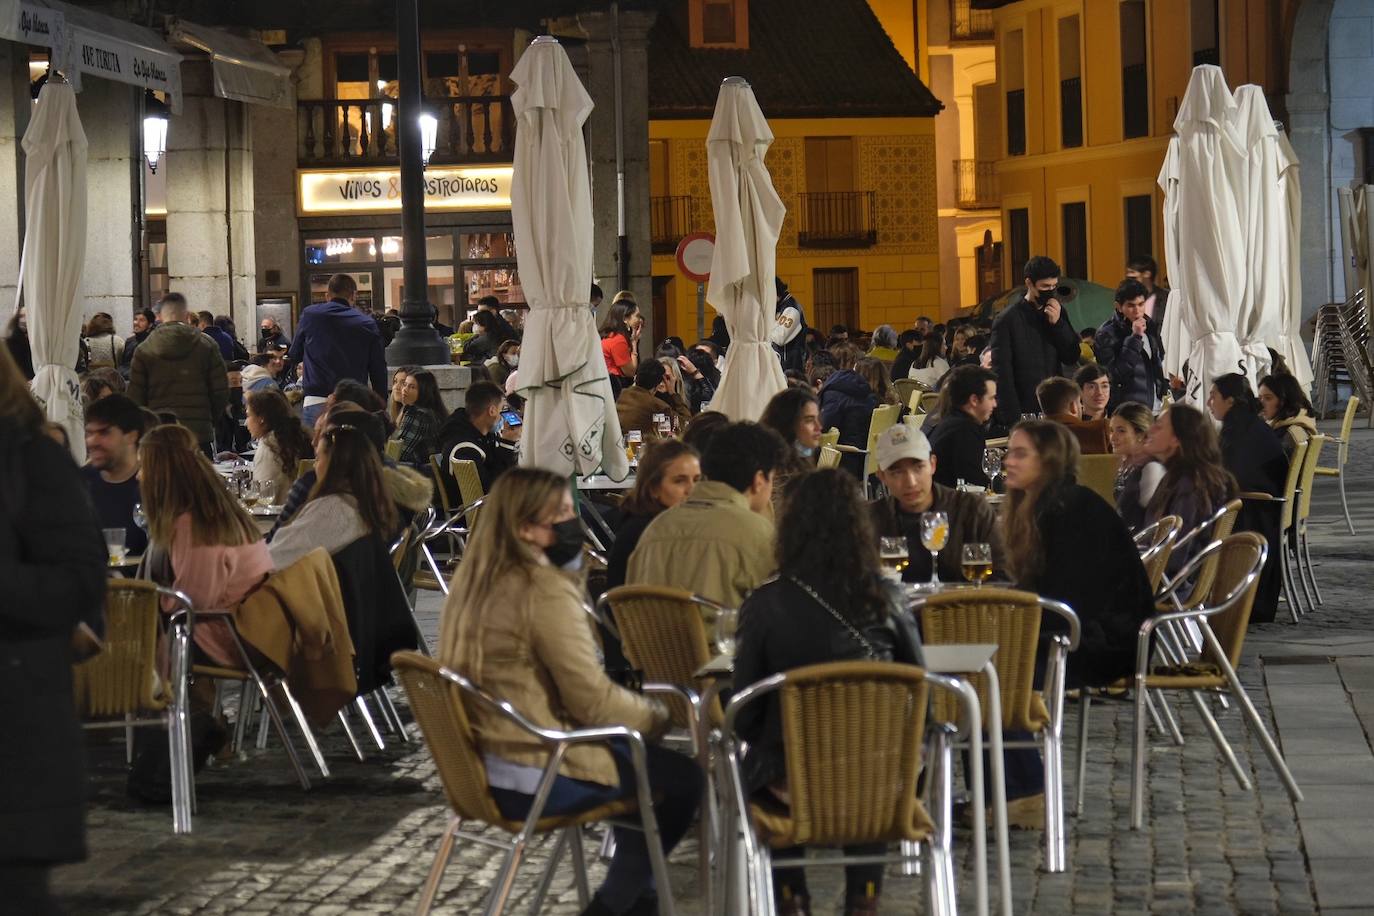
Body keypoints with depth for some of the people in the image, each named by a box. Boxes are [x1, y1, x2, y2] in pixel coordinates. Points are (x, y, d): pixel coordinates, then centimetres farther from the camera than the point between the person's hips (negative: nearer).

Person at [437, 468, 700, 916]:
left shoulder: (476, 581, 7)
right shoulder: (545, 590, -20)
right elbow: (592, 699, -20)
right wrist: (660, 716, -2)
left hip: (484, 765, 9)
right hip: (536, 777, -9)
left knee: (642, 760, 26)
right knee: (682, 778, 7)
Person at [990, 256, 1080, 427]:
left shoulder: (1057, 313, 10)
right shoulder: (1007, 320, -7)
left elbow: (1072, 358, 8)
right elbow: (1002, 375, -8)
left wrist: (1058, 323, -7)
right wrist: (1013, 419, -15)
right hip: (1025, 414, -5)